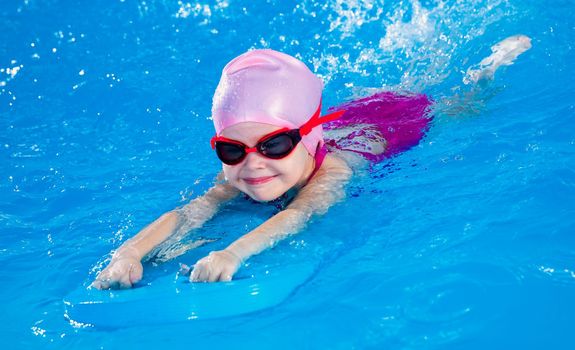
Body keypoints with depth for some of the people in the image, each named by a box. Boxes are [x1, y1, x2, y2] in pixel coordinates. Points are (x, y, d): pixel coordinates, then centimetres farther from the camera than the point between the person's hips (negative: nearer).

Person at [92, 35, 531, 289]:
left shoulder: (331, 168, -47)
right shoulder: (237, 179, -34)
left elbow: (298, 215, -64)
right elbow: (187, 214, -46)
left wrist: (232, 253, -81)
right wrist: (129, 253, -64)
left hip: (403, 117, -3)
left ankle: (499, 55, 49)